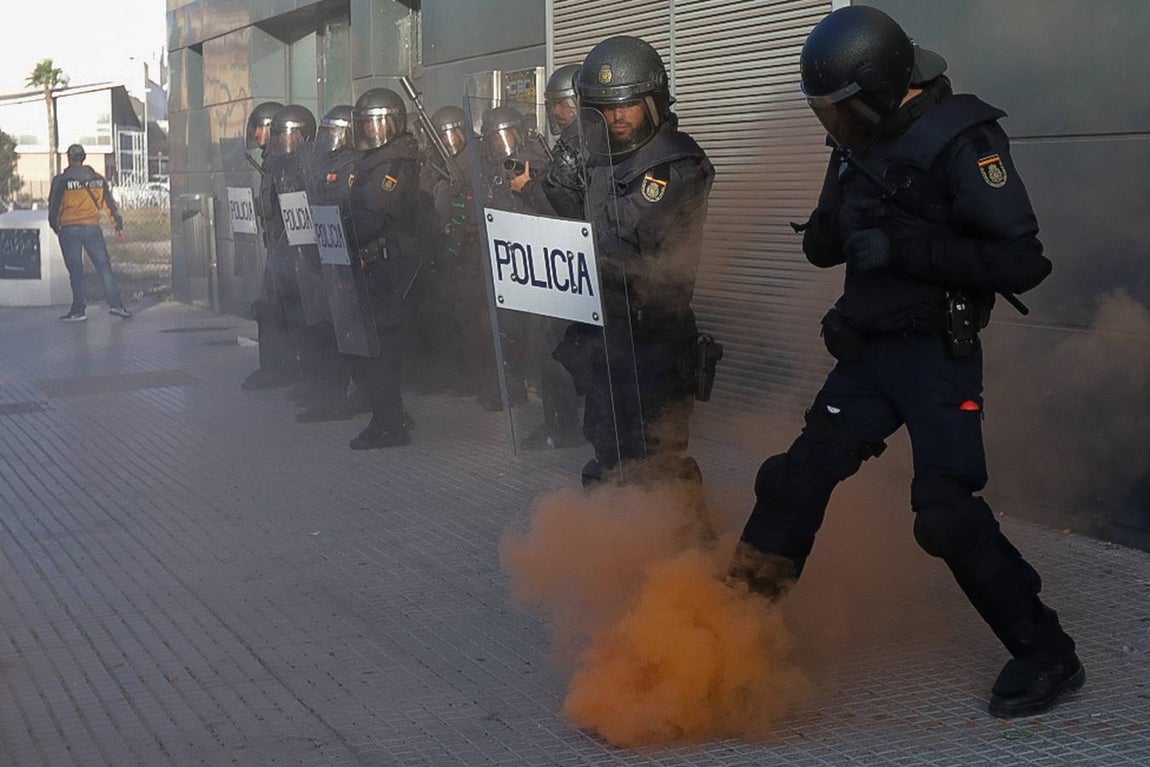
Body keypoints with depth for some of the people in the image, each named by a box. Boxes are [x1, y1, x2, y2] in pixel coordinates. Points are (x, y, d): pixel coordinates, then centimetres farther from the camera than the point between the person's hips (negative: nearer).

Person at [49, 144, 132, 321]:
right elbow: (109, 203, 11)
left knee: (75, 270, 3)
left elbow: (54, 207, -1)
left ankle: (79, 310, 4)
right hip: (92, 227, 2)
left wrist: (55, 226, 14)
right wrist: (119, 225, 18)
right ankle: (115, 304, 0)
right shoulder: (97, 179, 6)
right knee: (104, 266, 6)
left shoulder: (61, 180, -4)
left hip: (69, 229, -2)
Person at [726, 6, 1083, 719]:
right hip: (869, 350, 7)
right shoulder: (860, 144, 8)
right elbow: (822, 245, 17)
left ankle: (1048, 655, 1)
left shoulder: (962, 141, -16)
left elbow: (1022, 262, -21)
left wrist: (904, 247, -25)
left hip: (938, 356, -7)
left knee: (948, 509, -12)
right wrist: (836, 229, -8)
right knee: (799, 477, 6)